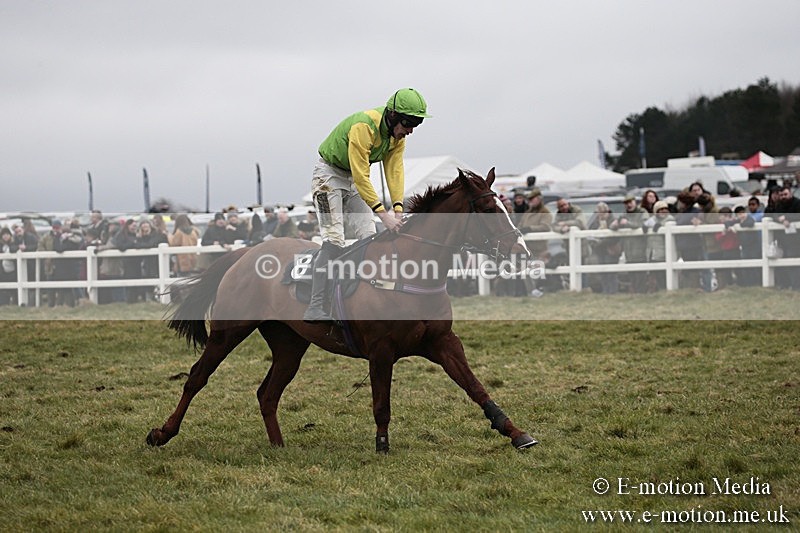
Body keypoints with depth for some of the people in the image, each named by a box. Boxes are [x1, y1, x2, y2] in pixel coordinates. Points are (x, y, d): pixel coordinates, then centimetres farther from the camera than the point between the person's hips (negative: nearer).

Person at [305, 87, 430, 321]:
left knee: (369, 236, 1)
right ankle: (316, 308, -23)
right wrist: (383, 214, -38)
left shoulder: (398, 133, -9)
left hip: (355, 177, 8)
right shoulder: (363, 127, -34)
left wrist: (397, 209, -25)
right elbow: (361, 177, -35)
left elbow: (395, 170, -12)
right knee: (334, 239, -18)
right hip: (329, 174, -8)